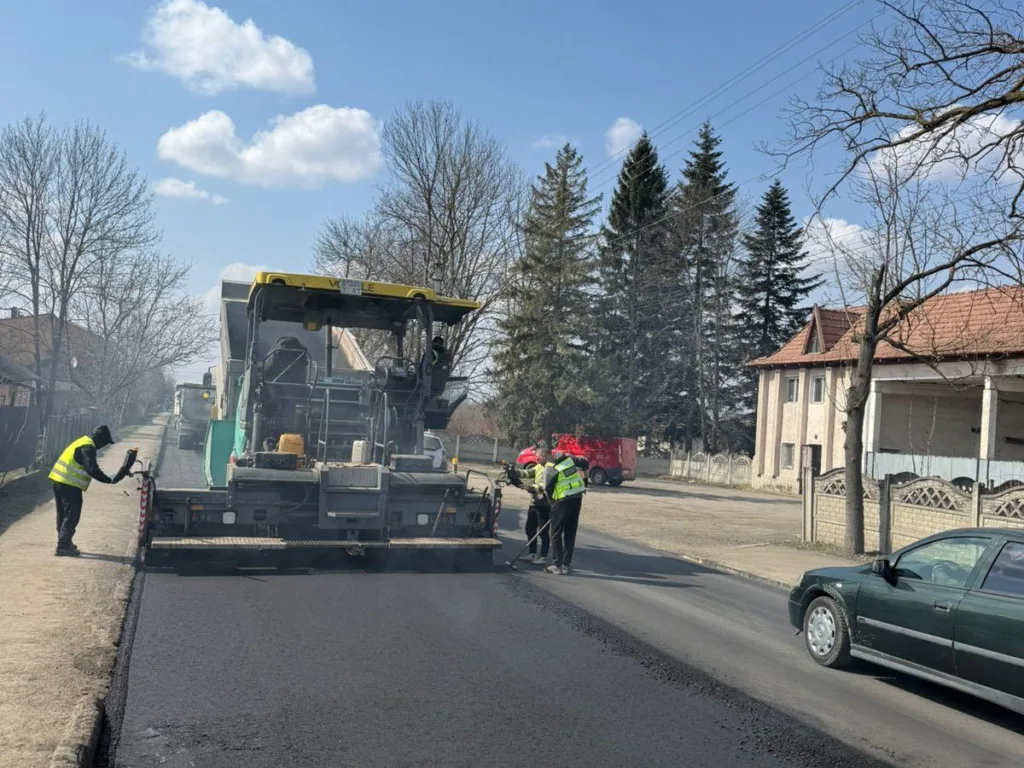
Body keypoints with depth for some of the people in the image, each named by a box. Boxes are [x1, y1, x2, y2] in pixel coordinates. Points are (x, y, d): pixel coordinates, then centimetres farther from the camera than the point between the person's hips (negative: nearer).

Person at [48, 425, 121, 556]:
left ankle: (64, 542, 26)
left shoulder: (83, 442, 18)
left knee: (63, 514, 17)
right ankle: (63, 546, -7)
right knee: (72, 515, -6)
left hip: (58, 480, 10)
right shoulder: (88, 447, -14)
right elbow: (92, 469, -21)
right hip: (69, 485, -10)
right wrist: (108, 480, -15)